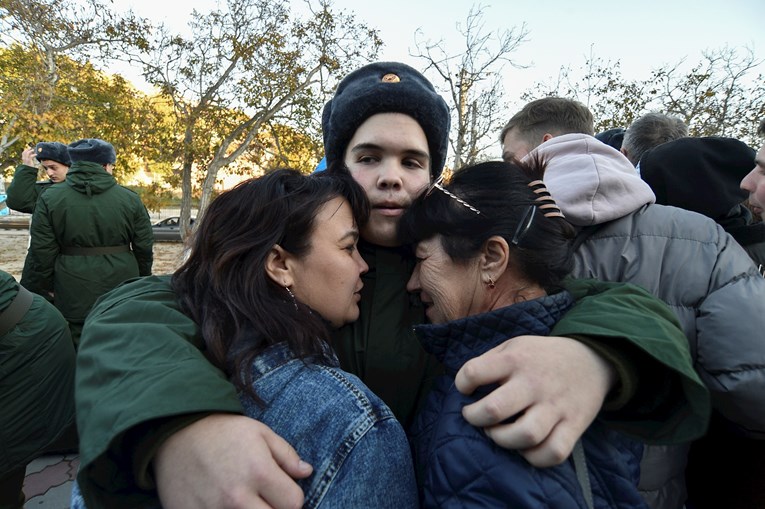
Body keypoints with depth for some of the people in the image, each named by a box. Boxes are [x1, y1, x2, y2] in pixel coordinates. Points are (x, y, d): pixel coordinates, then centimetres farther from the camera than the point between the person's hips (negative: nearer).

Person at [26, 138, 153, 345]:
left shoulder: (50, 199, -3)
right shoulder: (130, 198, -4)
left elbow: (42, 250, -2)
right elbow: (144, 247, 0)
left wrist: (48, 286, 12)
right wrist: (143, 281, 13)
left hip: (73, 293, 0)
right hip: (122, 291, 1)